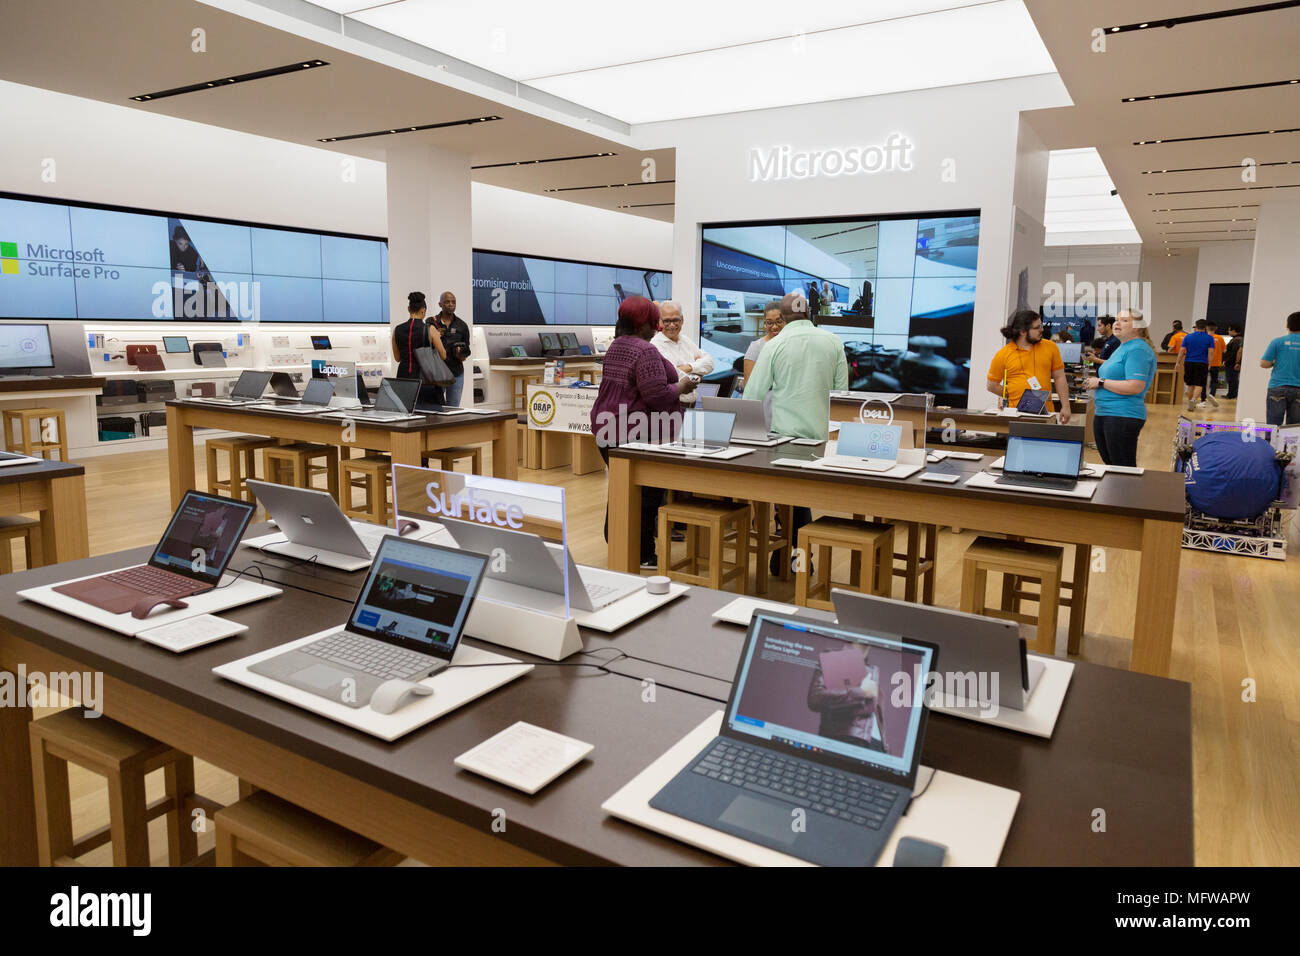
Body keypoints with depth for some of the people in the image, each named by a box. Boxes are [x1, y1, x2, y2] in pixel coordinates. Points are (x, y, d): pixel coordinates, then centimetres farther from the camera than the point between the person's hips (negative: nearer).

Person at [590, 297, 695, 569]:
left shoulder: (615, 347, 12)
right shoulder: (645, 351, -18)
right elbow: (657, 396, -24)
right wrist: (682, 386, -6)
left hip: (609, 430, 9)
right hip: (638, 434, -9)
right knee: (646, 494, 0)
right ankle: (642, 555, 7)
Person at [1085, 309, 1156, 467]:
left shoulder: (1138, 350, -13)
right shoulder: (1122, 347, 18)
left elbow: (1135, 387, -22)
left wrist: (1101, 382, -15)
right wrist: (1094, 381, 11)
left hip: (1123, 416, -10)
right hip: (1103, 413, 10)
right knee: (1109, 465, 16)